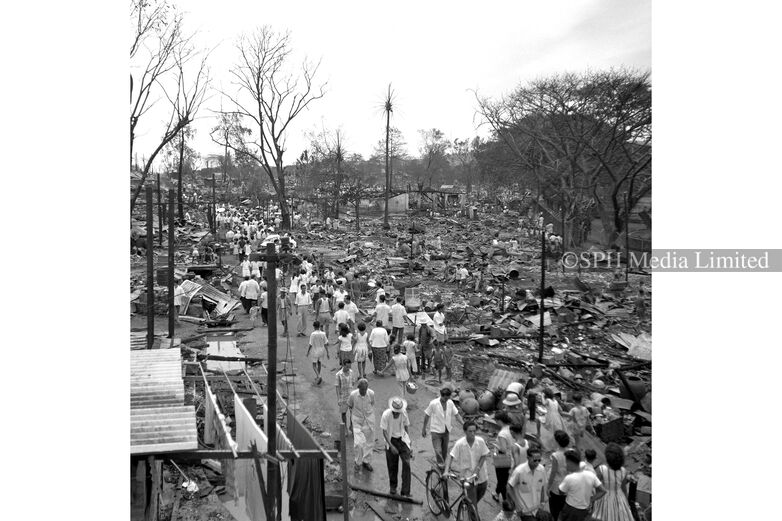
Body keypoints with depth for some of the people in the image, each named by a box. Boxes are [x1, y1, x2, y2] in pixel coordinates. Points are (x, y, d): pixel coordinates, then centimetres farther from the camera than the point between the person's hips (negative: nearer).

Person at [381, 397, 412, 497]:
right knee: (392, 466, 6)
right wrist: (391, 446, -18)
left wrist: (408, 439, 5)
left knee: (406, 464, -11)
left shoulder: (404, 413, -12)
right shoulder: (386, 415, -21)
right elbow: (384, 432, -15)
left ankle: (405, 492, -7)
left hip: (402, 439, 1)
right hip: (391, 440, -1)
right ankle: (393, 487, 31)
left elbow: (406, 426, 5)